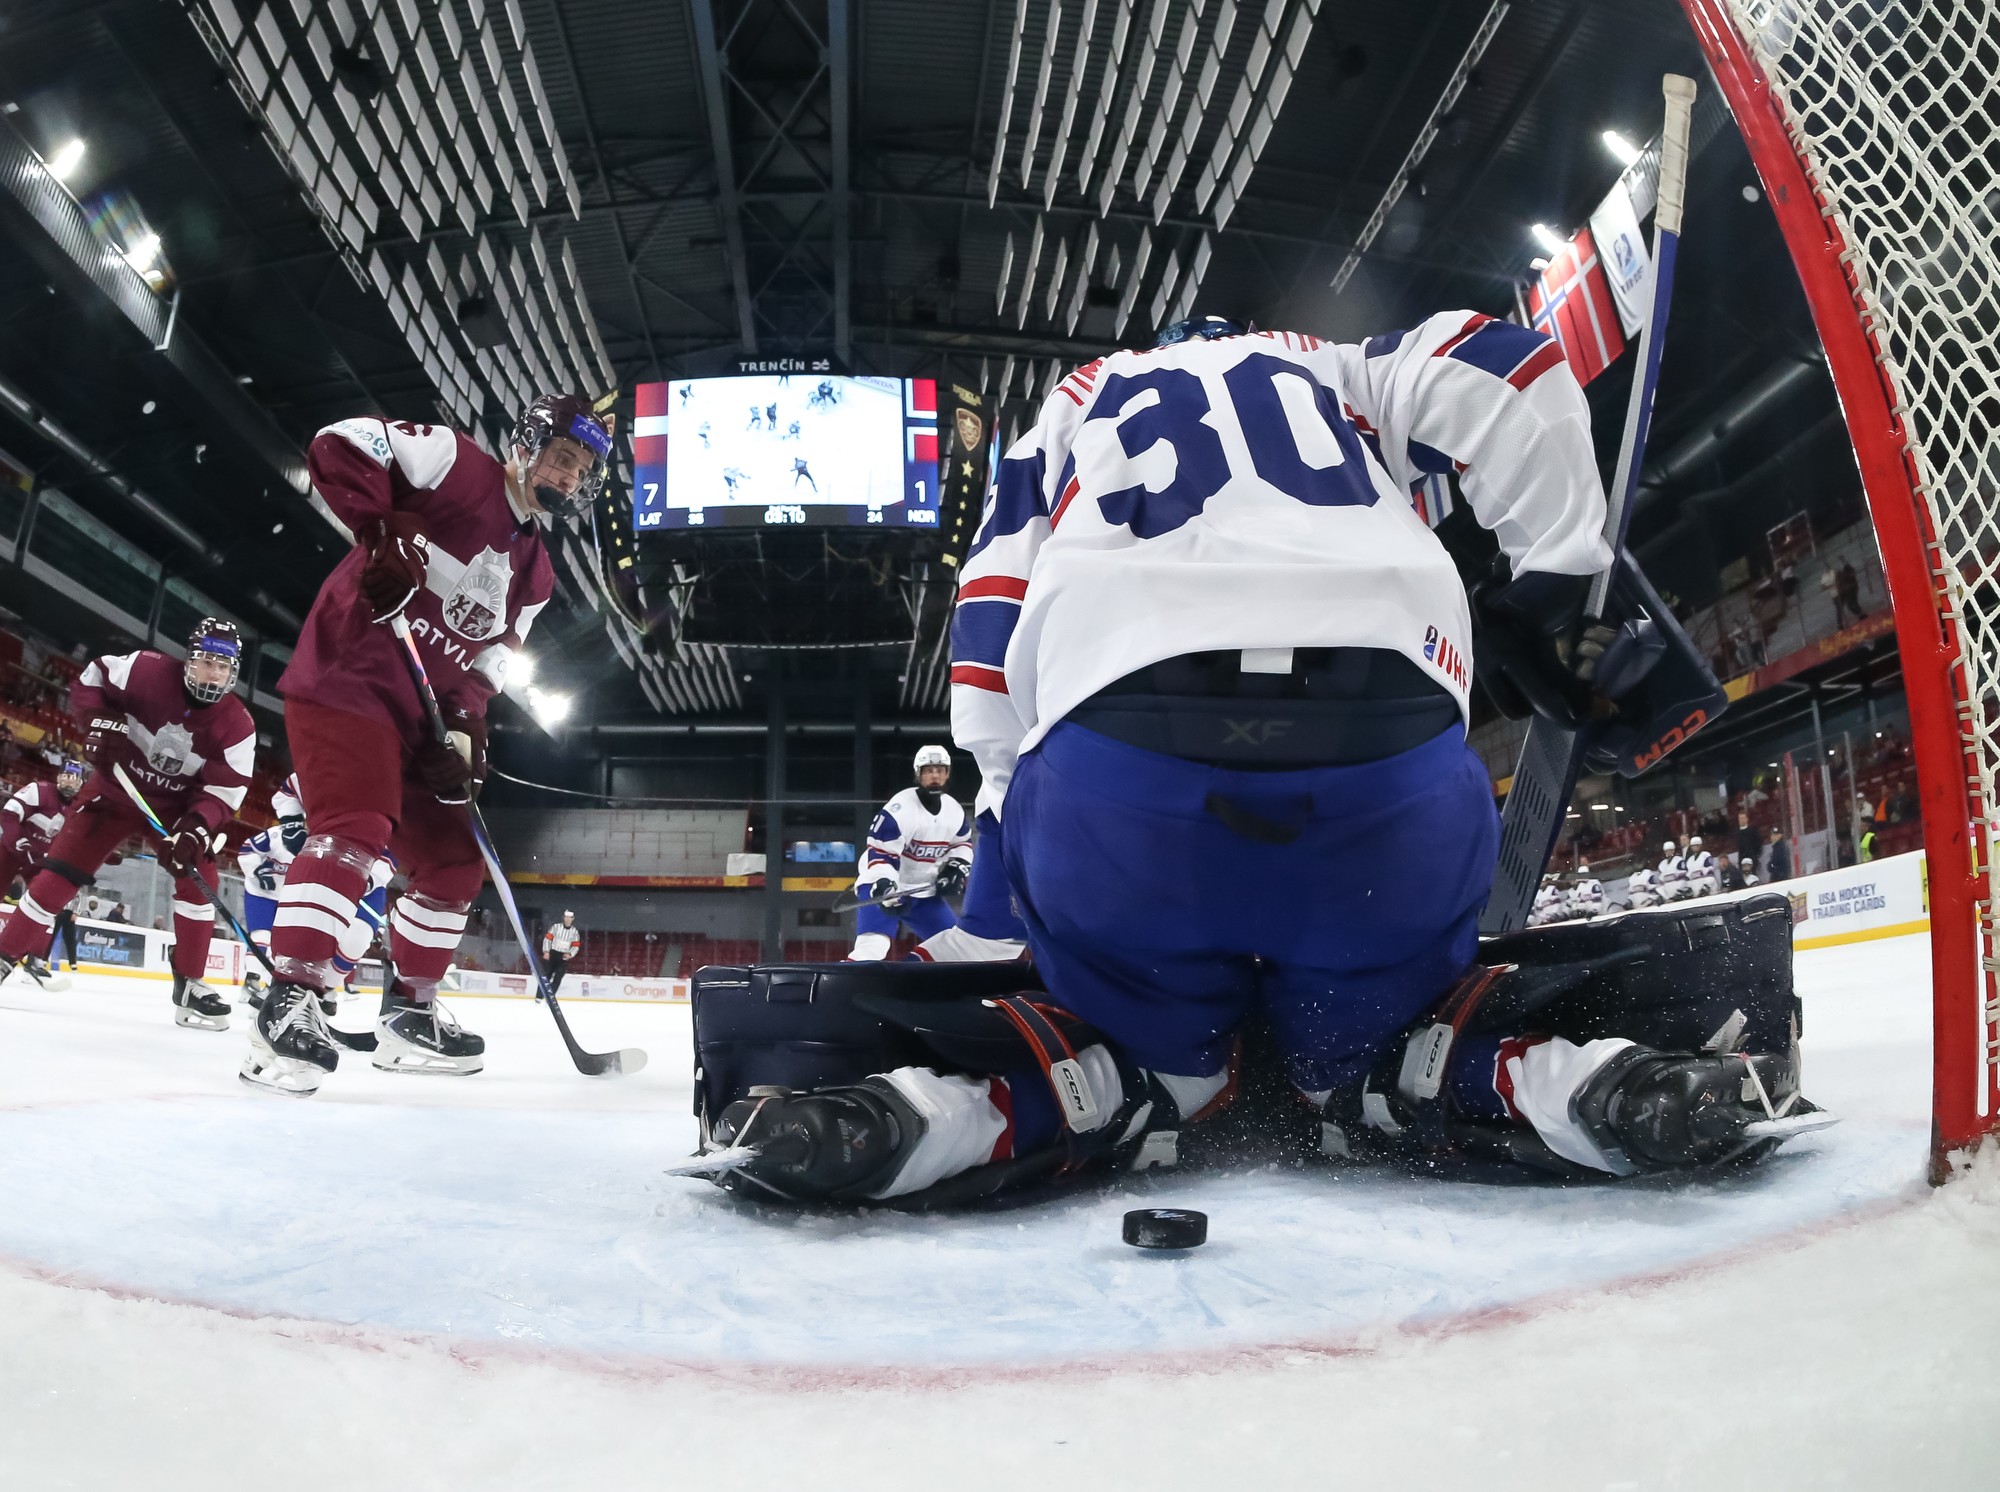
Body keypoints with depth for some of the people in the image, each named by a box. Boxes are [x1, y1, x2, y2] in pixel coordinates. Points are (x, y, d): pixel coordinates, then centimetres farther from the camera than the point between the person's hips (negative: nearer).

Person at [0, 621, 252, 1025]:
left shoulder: (237, 726, -18)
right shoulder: (148, 670, -21)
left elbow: (224, 790, -17)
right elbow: (90, 679, -5)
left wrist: (196, 828, -34)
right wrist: (101, 722, -23)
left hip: (180, 804, 1)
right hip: (116, 787, 0)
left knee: (198, 881, -13)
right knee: (60, 870, -5)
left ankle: (189, 987, -5)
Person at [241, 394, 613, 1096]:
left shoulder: (536, 577, 14)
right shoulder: (455, 463, -6)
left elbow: (485, 662, 12)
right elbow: (339, 444, -14)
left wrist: (466, 725, -5)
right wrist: (383, 533, -26)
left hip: (419, 711, 8)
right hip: (346, 674, -8)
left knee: (452, 860, 9)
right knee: (356, 828, -25)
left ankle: (408, 1012, 21)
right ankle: (289, 1004, -22)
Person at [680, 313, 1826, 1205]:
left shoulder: (1076, 404, 33)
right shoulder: (1341, 373, 34)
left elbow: (990, 645, 20)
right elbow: (1499, 378, 14)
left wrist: (1015, 812, 27)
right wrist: (1551, 589, 22)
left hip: (1117, 758, 0)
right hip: (1393, 747, 1)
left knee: (1142, 1064, 22)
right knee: (1381, 1046, 25)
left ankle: (953, 1106, -6)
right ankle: (1559, 1075, -4)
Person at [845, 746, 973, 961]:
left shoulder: (955, 811, 1)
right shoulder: (899, 808, -22)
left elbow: (962, 843, 19)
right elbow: (879, 853, -24)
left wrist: (957, 868, 1)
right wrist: (885, 887, -38)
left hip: (924, 891, 7)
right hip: (883, 887, -7)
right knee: (872, 946, -27)